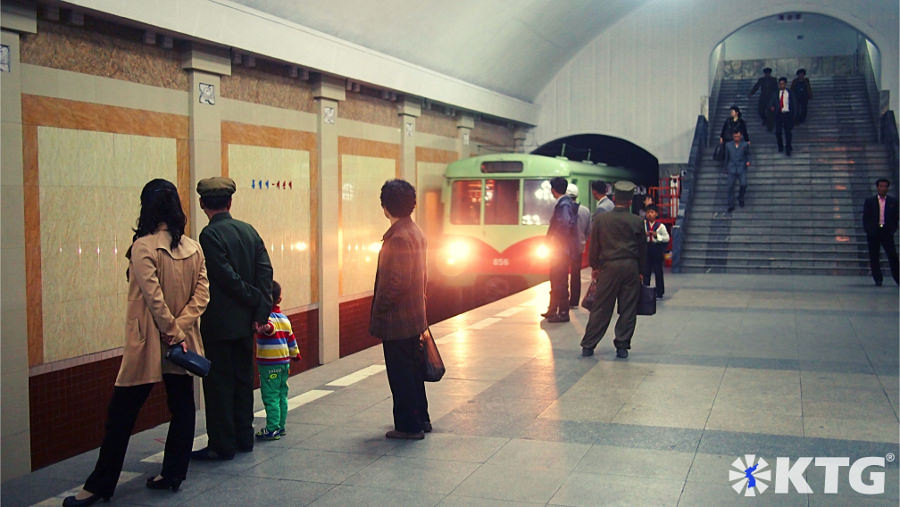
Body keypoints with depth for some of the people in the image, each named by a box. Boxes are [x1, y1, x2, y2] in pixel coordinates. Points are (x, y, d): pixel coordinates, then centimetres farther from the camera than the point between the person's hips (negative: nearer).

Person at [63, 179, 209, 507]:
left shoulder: (143, 247, -14)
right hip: (182, 345, 6)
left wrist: (172, 331, -11)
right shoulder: (193, 248, 4)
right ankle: (173, 475, 20)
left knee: (121, 414, 3)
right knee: (181, 409, 13)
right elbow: (202, 293, -2)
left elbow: (154, 297, -20)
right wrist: (179, 329, -8)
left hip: (147, 345, -5)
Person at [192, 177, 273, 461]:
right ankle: (244, 438, 22)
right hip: (246, 322, 7)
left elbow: (228, 277, -18)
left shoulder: (210, 234, -14)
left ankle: (223, 445, 6)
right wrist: (261, 310, -3)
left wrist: (257, 301, -6)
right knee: (243, 379, 15)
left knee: (219, 384, 1)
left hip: (219, 323, -7)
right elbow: (265, 270, 0)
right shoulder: (249, 230, 6)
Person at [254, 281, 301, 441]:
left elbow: (269, 326, -36)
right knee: (282, 396, 13)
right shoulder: (284, 318, 11)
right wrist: (295, 355, 34)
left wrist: (266, 328, -58)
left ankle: (272, 429, -4)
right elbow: (291, 339, 20)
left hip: (269, 365, -8)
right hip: (284, 363, 8)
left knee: (270, 397, -4)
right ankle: (281, 427, 20)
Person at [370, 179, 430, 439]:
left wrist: (379, 311, -13)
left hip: (396, 320, -10)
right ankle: (421, 419, 29)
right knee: (413, 370, 19)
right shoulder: (416, 232, 9)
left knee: (401, 374, 1)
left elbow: (396, 281, -24)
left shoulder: (399, 237, -21)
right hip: (414, 318, 10)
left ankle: (408, 425, 9)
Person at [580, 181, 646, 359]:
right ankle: (622, 347, 7)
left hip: (609, 267, 0)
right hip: (631, 267, 0)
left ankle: (588, 345, 6)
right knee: (628, 309, 6)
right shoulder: (637, 222, 0)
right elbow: (643, 248, 7)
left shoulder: (601, 219, -1)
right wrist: (640, 271, 16)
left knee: (601, 308, 4)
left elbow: (594, 246, 4)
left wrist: (594, 267, 15)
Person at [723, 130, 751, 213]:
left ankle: (740, 198, 15)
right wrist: (726, 168, 22)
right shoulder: (728, 145, 7)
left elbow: (748, 154, 14)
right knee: (730, 187, -3)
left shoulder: (745, 145, 2)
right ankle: (731, 206, 6)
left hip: (742, 168, -1)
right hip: (732, 169, 1)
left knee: (743, 184, -15)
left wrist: (748, 161, -5)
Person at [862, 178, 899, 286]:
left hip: (887, 232, 0)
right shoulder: (869, 201, 5)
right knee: (874, 257, 1)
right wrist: (867, 230, -2)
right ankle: (878, 279, 9)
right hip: (873, 233, 0)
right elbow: (865, 217, 5)